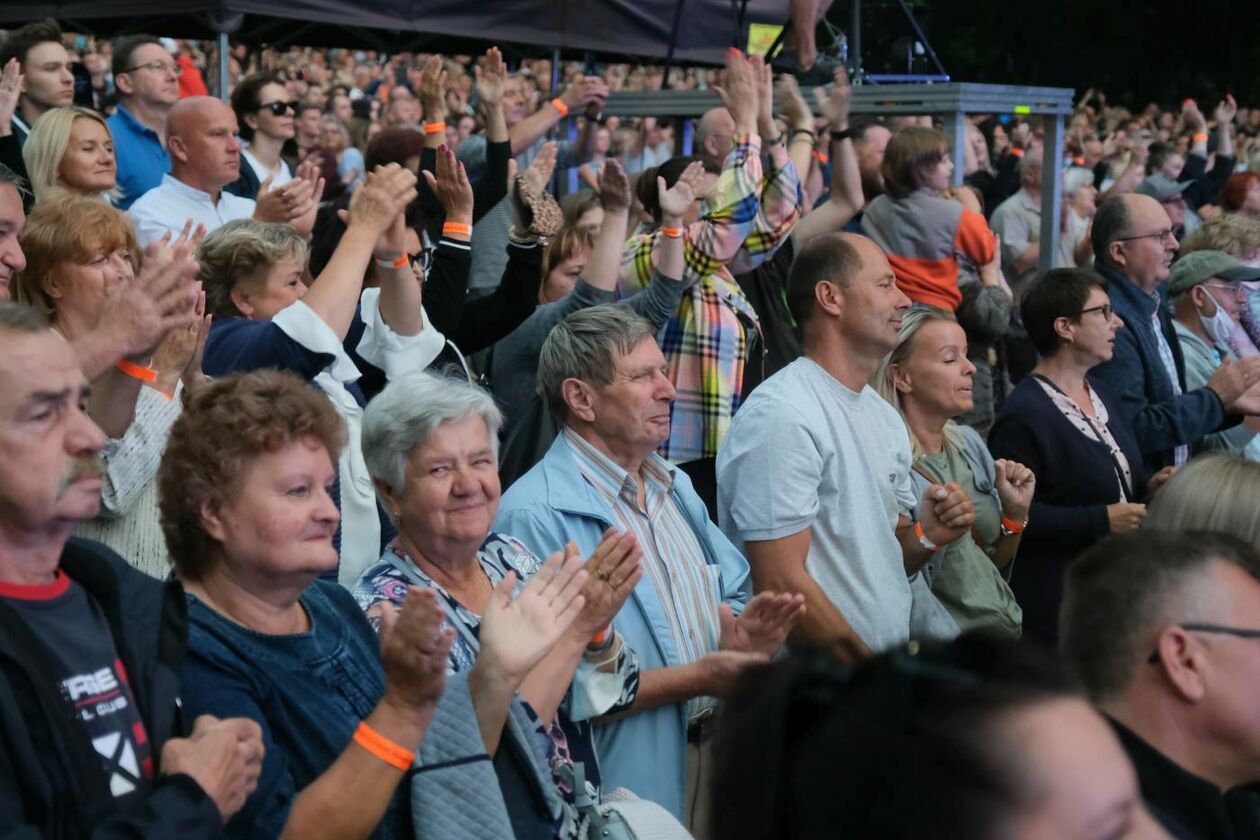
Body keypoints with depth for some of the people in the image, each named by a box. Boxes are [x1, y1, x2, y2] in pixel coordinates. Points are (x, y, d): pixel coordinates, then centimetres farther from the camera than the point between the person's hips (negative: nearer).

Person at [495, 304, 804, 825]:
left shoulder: (672, 486, 10)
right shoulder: (536, 518, -21)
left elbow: (727, 599, 17)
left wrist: (739, 632, -6)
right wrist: (696, 677, -23)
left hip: (722, 760, 8)